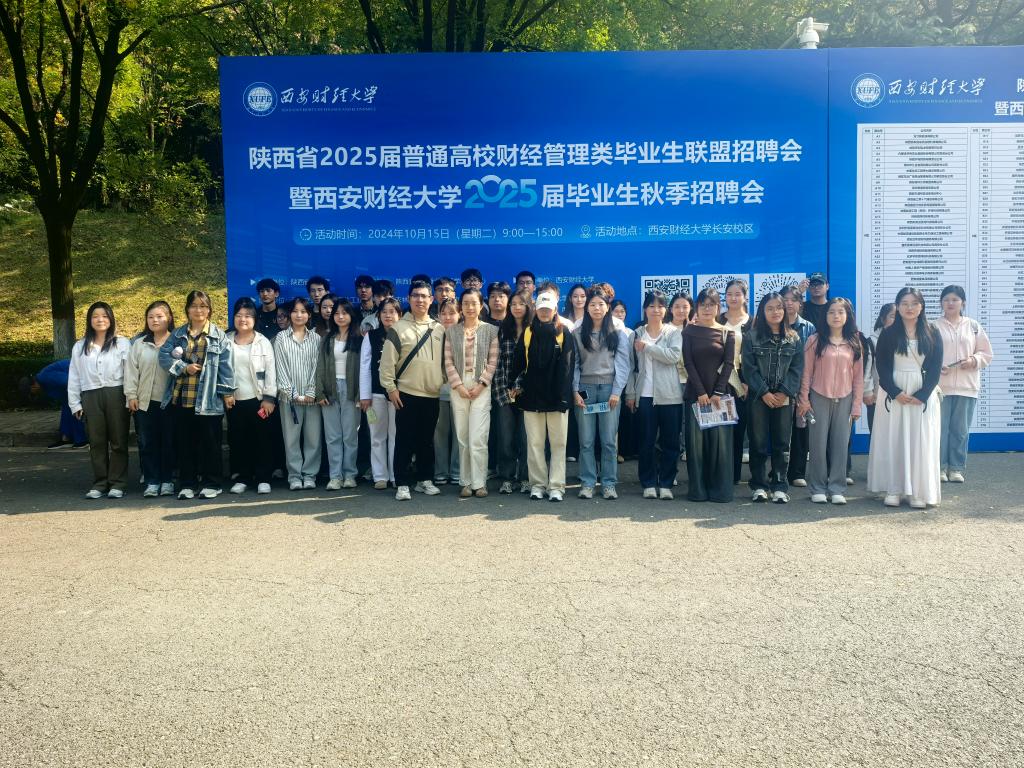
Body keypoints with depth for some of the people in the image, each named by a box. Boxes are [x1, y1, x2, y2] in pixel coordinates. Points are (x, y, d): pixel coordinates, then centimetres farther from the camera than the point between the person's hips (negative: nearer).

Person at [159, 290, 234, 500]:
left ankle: (211, 484, 12)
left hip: (208, 400, -3)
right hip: (181, 398, 3)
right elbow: (164, 356, 3)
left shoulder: (218, 335, 3)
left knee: (209, 443, 2)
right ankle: (187, 484, 18)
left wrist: (227, 391, -7)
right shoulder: (178, 334, 13)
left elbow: (225, 365, -1)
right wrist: (184, 368, -11)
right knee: (184, 443, 9)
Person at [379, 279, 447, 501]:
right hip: (406, 394, -3)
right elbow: (387, 361, -5)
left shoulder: (439, 329, 9)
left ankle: (425, 479, 21)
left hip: (432, 394, 4)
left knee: (427, 440, 11)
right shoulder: (398, 328, -3)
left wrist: (442, 381, 8)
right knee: (405, 441, 0)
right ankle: (402, 484, 5)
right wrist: (390, 388, -8)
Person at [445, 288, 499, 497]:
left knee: (478, 438, -8)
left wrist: (481, 385, -9)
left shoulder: (491, 330, 5)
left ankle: (479, 483, -1)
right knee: (462, 438, 4)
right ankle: (466, 482, 11)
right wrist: (458, 385, -7)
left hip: (482, 388, -2)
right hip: (458, 387, 2)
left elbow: (493, 361, 1)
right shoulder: (452, 331, 9)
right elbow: (448, 361, 4)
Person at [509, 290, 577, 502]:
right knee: (534, 443, 6)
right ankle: (537, 484, 14)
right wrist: (515, 384, -2)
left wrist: (564, 395, -13)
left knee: (558, 443, 2)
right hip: (532, 396, 2)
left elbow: (567, 366, -6)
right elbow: (518, 362, 9)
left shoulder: (564, 333, 0)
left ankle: (556, 486, 6)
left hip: (556, 396, -2)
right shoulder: (527, 333, 8)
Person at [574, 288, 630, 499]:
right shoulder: (577, 334, 9)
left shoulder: (618, 334, 6)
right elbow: (574, 364, 6)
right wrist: (575, 391, -3)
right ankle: (587, 483, 6)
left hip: (609, 388, -1)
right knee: (586, 440, 1)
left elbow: (622, 364, 2)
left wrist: (616, 392, -6)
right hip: (585, 388, 1)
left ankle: (609, 484, 5)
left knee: (609, 440, -2)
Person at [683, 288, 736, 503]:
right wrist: (701, 393, -10)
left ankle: (720, 489, 4)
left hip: (719, 393, 0)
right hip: (695, 393, 0)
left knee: (720, 440, -2)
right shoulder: (690, 330, 6)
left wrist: (717, 393, -11)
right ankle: (697, 489, 3)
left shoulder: (727, 333, 7)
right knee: (696, 440, -1)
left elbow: (728, 365, 0)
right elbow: (688, 362, -2)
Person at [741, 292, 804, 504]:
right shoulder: (751, 336, 2)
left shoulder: (794, 338, 8)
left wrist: (784, 393, -10)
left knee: (782, 443, 3)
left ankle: (780, 487, 8)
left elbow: (797, 369, 2)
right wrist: (764, 392, -11)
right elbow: (749, 367, -4)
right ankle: (759, 486, 10)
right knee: (758, 443, 2)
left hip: (784, 398, 1)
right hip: (758, 397, -1)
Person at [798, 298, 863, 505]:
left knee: (841, 445, 3)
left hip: (844, 400, 2)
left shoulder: (854, 344, 6)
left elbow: (858, 376, 6)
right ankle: (818, 489, 9)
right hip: (819, 399, -2)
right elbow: (807, 372, 0)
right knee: (818, 444, 1)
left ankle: (837, 489, 10)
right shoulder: (815, 341, 0)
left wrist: (857, 405, 2)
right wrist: (803, 400, -5)